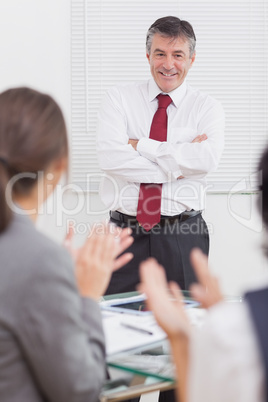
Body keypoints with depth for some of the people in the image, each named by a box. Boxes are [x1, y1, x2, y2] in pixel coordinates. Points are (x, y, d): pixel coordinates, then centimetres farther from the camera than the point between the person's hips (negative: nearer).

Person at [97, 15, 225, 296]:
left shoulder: (207, 107, 4)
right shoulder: (118, 99, 5)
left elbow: (207, 159, -16)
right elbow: (110, 155, -12)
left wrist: (140, 145, -13)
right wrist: (177, 166, -13)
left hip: (183, 238, 0)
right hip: (125, 232, 1)